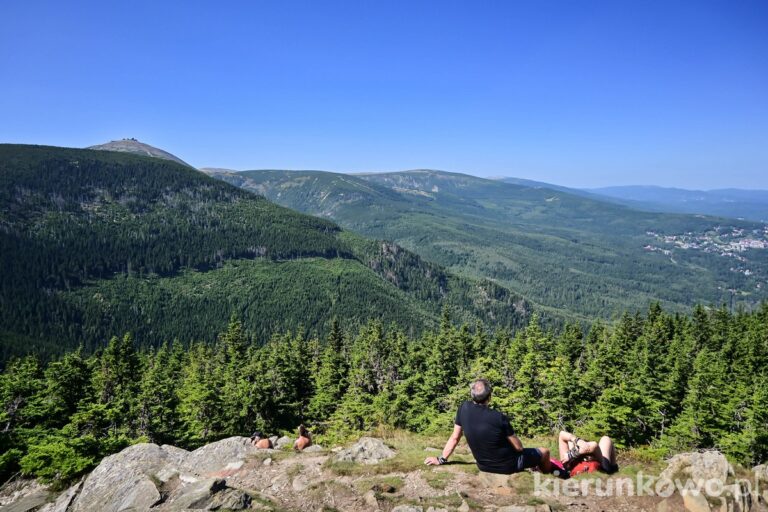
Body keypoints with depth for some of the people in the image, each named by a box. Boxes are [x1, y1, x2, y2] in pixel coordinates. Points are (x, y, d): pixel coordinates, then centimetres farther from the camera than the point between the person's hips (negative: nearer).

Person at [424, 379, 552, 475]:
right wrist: (518, 445, 7)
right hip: (508, 466, -5)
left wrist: (441, 459, 4)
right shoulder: (499, 418, -29)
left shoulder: (464, 408, -17)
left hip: (484, 466, 5)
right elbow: (518, 447, -16)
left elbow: (454, 438, -9)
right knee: (544, 452, 21)